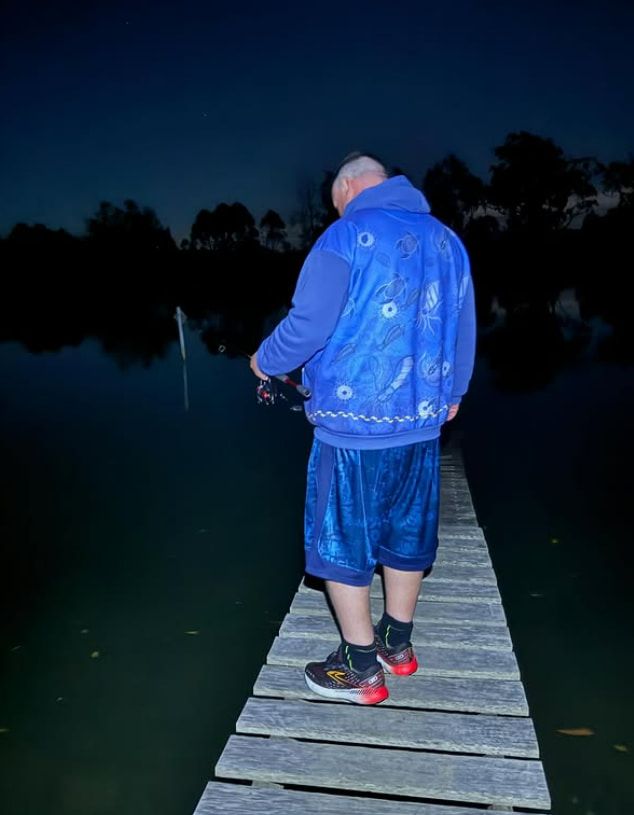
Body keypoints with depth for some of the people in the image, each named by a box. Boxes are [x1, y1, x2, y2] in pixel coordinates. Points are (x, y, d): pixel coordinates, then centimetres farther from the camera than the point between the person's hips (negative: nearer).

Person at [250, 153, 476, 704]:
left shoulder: (346, 237, -10)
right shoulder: (447, 240, 10)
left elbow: (307, 327, -16)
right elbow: (464, 333, 14)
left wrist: (265, 362, 4)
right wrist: (452, 392, 29)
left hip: (353, 426, -7)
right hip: (422, 423, 7)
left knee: (343, 541, 7)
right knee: (405, 533, 18)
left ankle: (361, 669, 18)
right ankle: (397, 645, 34)